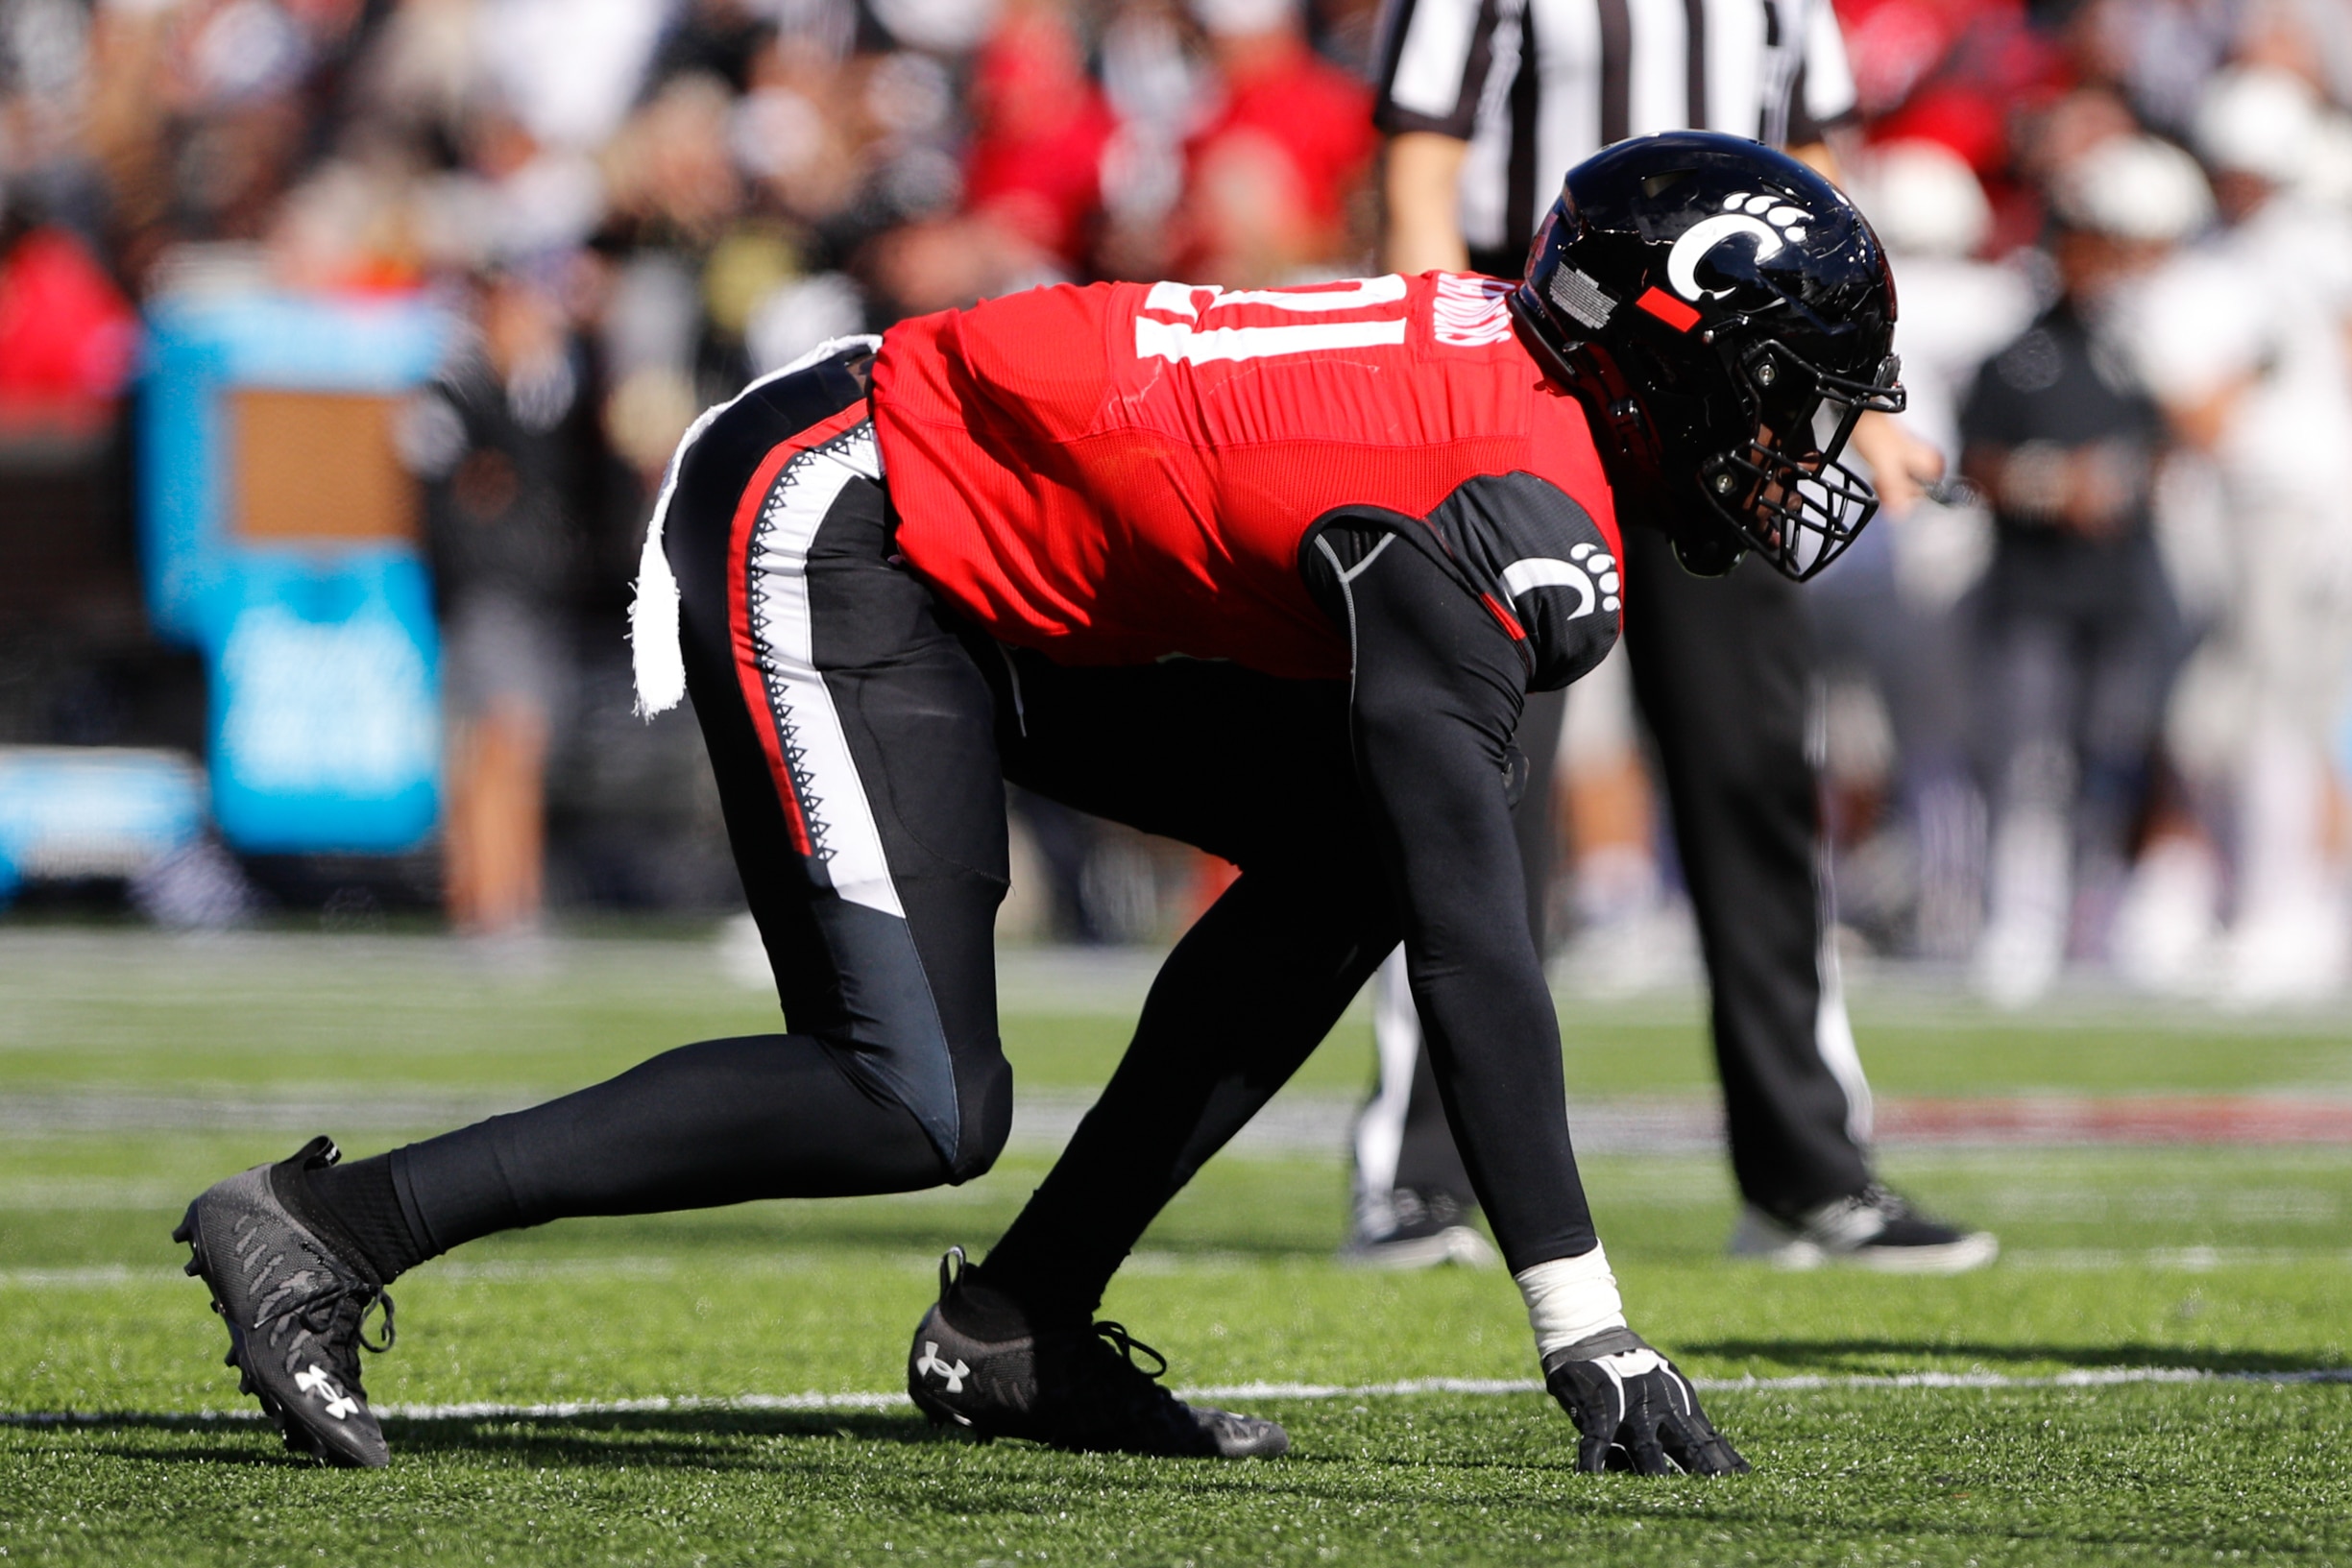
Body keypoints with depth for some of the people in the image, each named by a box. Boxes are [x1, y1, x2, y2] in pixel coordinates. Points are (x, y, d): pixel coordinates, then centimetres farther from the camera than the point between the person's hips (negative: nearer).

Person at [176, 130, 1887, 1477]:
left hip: (996, 568, 10)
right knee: (920, 1110, -17)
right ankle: (327, 1229, -12)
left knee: (1357, 847, 6)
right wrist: (1588, 1332, -26)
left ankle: (1017, 1325, 8)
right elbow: (1475, 943, -27)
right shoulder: (1519, 527, -23)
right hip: (831, 538, -10)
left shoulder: (1526, 361, 5)